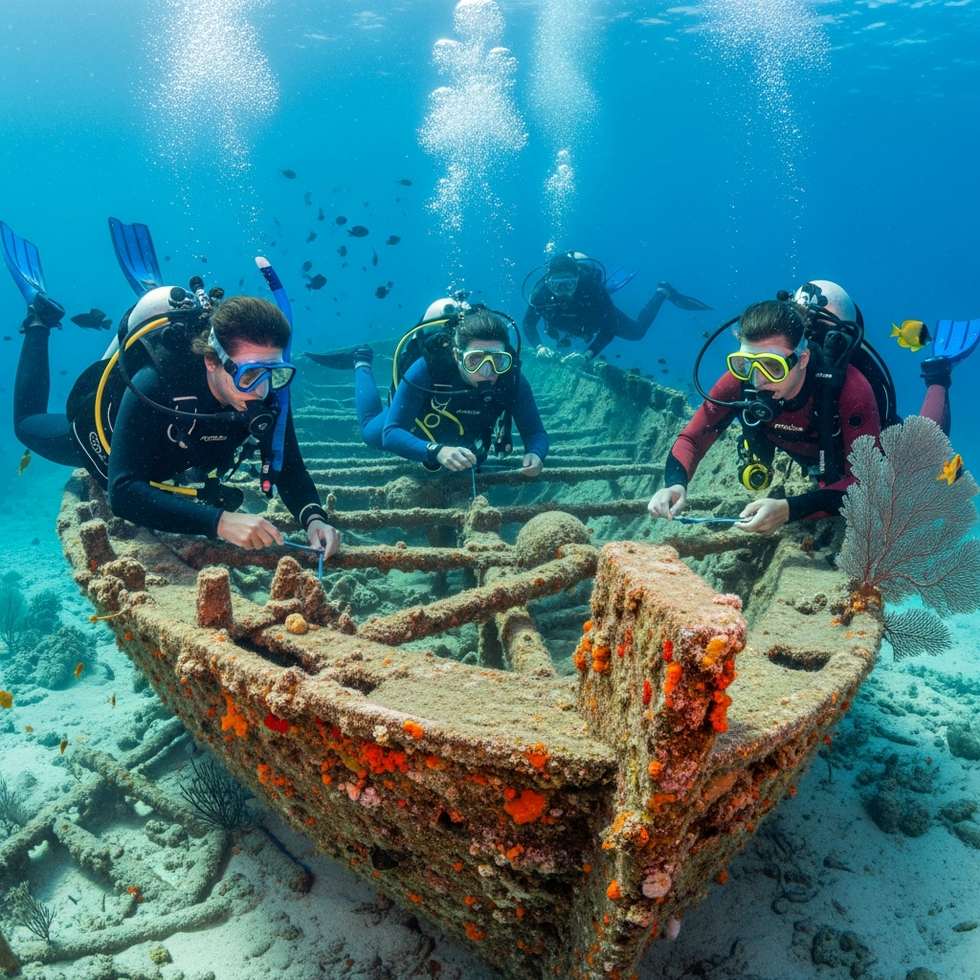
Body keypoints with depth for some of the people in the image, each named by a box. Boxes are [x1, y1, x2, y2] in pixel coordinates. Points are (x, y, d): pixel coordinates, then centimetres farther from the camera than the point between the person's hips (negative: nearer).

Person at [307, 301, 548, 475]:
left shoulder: (512, 378, -38)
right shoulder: (428, 368, -45)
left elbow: (536, 433, -29)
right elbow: (391, 434, -46)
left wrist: (535, 454, -53)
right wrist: (436, 451, -65)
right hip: (417, 424, -2)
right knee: (371, 433, 29)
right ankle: (361, 362, 44)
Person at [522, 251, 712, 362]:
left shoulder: (592, 290, -46)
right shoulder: (542, 291, -40)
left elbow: (609, 328, -44)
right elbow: (528, 324, -29)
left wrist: (587, 356, -58)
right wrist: (539, 347, -48)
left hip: (600, 315, -3)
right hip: (577, 323, 3)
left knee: (636, 331, 19)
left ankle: (663, 293, 36)